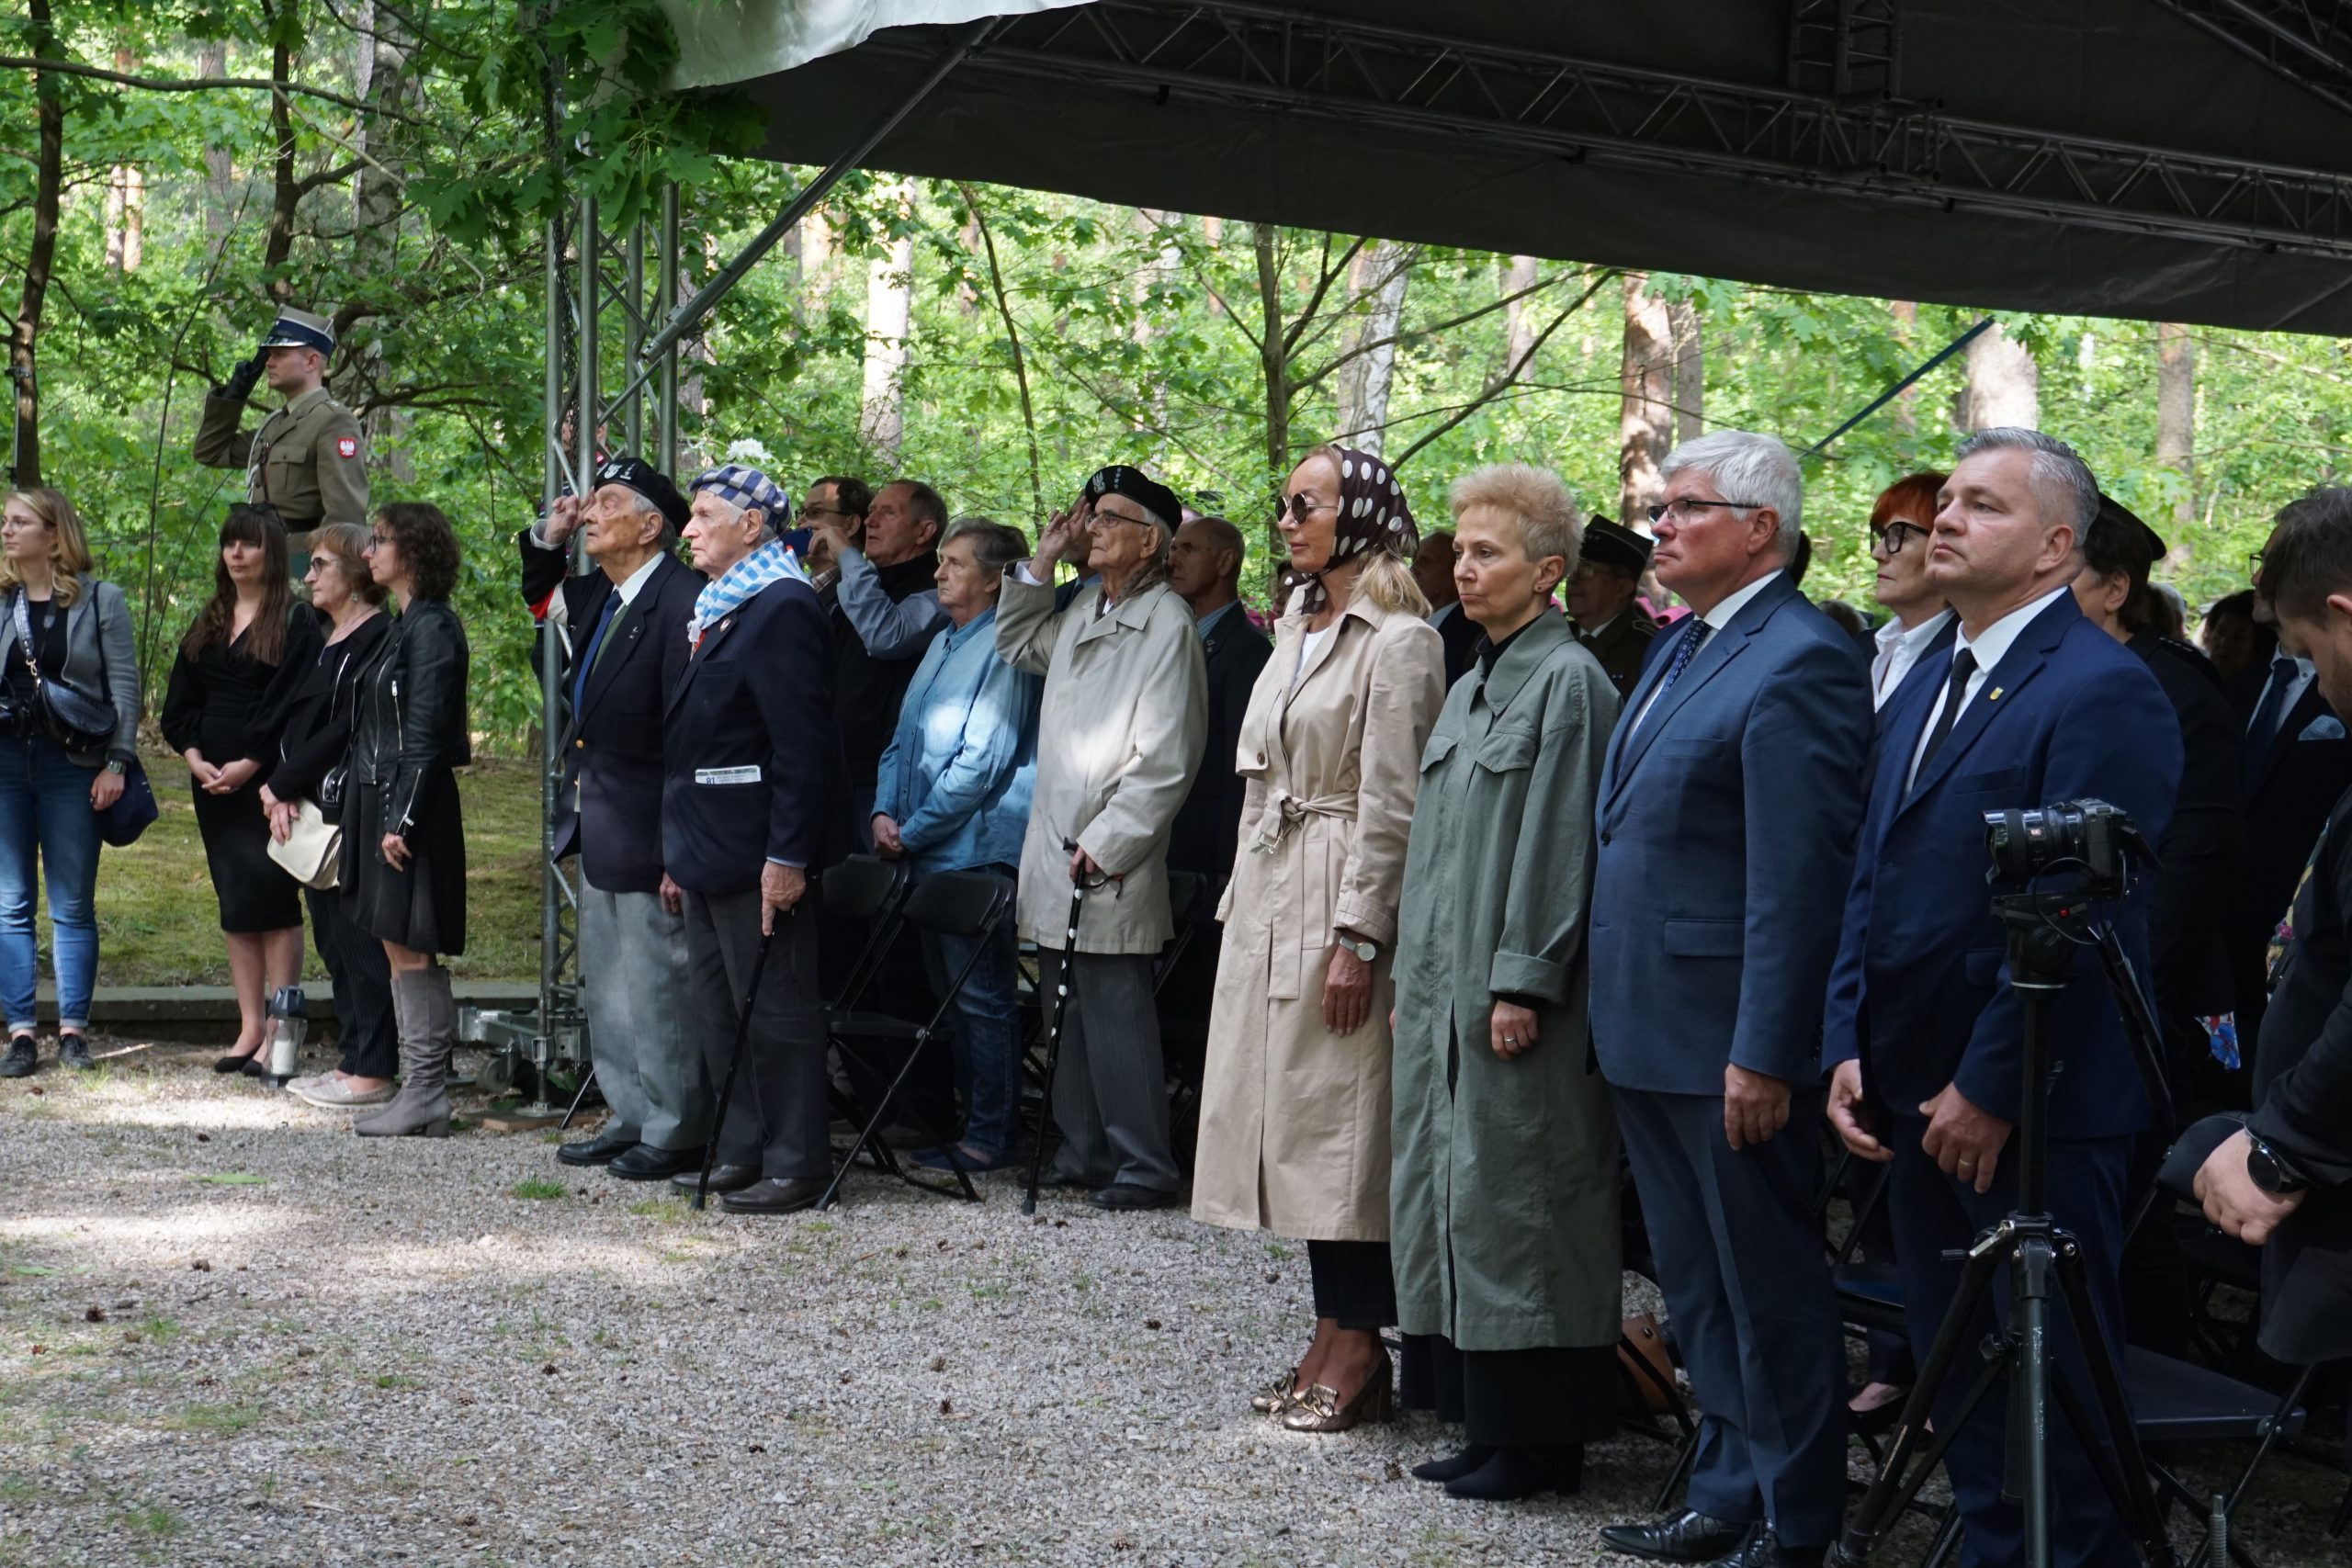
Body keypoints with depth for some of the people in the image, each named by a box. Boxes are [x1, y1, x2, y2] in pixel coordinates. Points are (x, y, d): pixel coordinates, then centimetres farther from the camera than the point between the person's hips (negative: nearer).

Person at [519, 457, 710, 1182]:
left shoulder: (683, 600, -19)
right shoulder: (596, 597, 9)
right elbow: (544, 599, 33)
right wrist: (545, 541, 11)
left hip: (645, 834, -10)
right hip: (598, 832, 10)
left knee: (656, 991, 0)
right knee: (607, 991, 18)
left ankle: (676, 1134, 11)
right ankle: (632, 1121, 29)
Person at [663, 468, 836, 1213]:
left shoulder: (781, 607, -14)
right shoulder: (713, 610, 17)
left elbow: (803, 741, -20)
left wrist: (787, 854, -23)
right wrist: (680, 852, 19)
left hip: (753, 851, -10)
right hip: (706, 847, 10)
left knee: (774, 1010, -3)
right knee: (716, 1010, 15)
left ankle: (796, 1165, 3)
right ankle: (739, 1151, 23)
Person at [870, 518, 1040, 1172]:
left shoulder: (1003, 648, -12)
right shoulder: (942, 645, 17)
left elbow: (982, 761, -18)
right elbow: (903, 740, 19)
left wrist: (914, 830, -14)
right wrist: (884, 813, 3)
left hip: (977, 849, -9)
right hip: (926, 852, 9)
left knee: (981, 996, -4)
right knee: (950, 992, 13)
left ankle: (989, 1137, 2)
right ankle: (964, 1119, 21)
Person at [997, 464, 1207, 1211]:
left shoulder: (1167, 624, -13)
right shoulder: (1084, 609, 12)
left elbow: (1164, 760, -17)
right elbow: (1018, 644, 32)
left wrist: (1104, 845, -18)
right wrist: (1041, 562, 17)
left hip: (1110, 865, -8)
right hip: (1056, 856, 9)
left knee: (1116, 1015, -5)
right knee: (1069, 1014, 13)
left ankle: (1143, 1168, 2)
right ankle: (1082, 1155, 22)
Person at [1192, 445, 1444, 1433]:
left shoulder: (1396, 641, -11)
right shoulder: (1296, 628, 16)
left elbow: (1389, 803, -15)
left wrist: (1358, 939, -18)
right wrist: (1248, 901, 16)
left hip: (1340, 904, -9)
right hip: (1267, 902, 9)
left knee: (1340, 1122, -5)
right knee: (1294, 1122, 10)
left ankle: (1358, 1349, 3)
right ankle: (1333, 1339, 17)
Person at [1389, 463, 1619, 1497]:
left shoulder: (1569, 683, -10)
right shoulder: (1470, 688, 17)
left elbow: (1559, 843, -15)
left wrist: (1522, 983, -19)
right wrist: (1414, 976, 16)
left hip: (1515, 997, -9)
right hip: (1443, 990, 9)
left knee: (1510, 1200, -5)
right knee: (1450, 1194, 11)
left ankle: (1535, 1437, 3)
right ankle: (1480, 1418, 19)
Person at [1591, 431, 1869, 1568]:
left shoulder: (1798, 664, -16)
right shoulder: (1679, 650, 14)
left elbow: (1795, 879, -21)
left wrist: (1765, 1055, -22)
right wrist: (1613, 1012, 17)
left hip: (1727, 1043, -10)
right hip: (1649, 1034, 10)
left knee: (1767, 1291, 3)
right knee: (1699, 1294, 18)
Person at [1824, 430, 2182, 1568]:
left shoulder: (2102, 691, -13)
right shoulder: (1924, 688, 15)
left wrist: (1989, 1089, -18)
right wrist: (1849, 1047, 6)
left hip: (2032, 1116, -8)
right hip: (1918, 1096, 8)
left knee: (2055, 1380, 1)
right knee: (1954, 1378, 15)